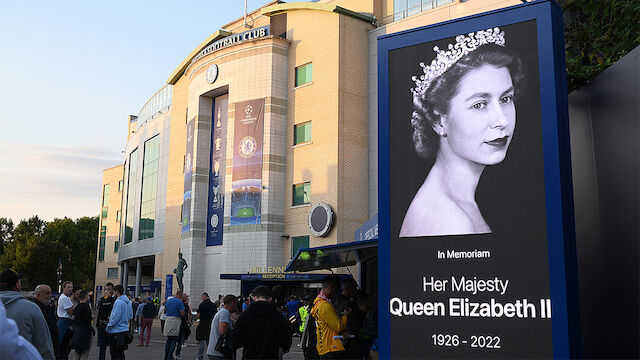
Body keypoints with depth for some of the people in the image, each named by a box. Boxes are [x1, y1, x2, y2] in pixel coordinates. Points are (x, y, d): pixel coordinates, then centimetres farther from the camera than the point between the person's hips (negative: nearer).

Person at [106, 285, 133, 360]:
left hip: (116, 331, -8)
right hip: (125, 329, 9)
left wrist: (108, 326, -8)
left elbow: (115, 317, -20)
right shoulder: (128, 302, 9)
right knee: (121, 353, 16)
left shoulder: (118, 302, -17)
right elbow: (130, 316, 14)